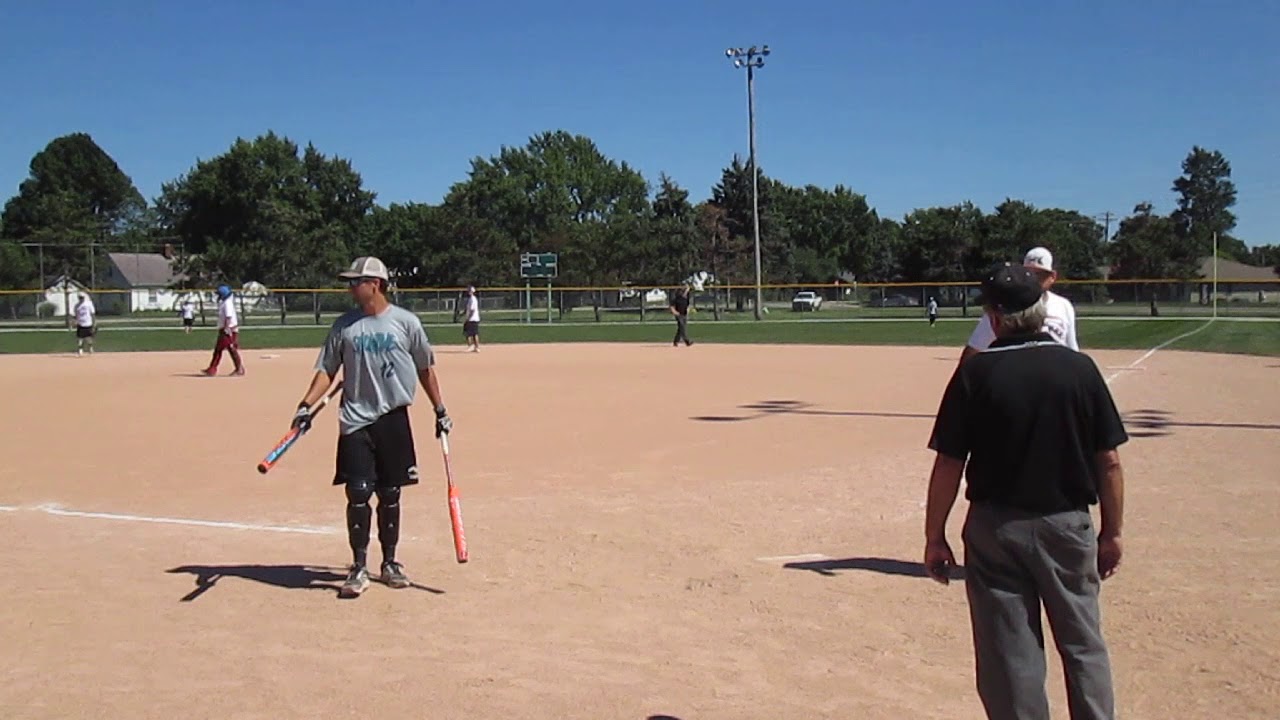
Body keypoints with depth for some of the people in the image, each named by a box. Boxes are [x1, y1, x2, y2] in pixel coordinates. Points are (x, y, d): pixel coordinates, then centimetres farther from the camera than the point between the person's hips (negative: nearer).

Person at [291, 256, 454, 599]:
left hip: (394, 419, 0)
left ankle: (390, 563, 23)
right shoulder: (344, 325, 4)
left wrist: (439, 410, 9)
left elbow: (425, 368, 9)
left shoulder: (406, 322, 0)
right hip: (356, 420, 1)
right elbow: (327, 370, 6)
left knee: (390, 494, 8)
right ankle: (358, 568, 6)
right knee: (358, 494, -6)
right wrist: (306, 404, -8)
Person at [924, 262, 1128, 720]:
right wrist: (1112, 531, 9)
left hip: (995, 528, -1)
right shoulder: (1080, 368, -4)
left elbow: (948, 464, -9)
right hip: (1067, 526, 2)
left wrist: (935, 536, 0)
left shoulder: (976, 372, -9)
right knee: (1083, 645, 16)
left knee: (1010, 656, 8)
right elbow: (1108, 461, -2)